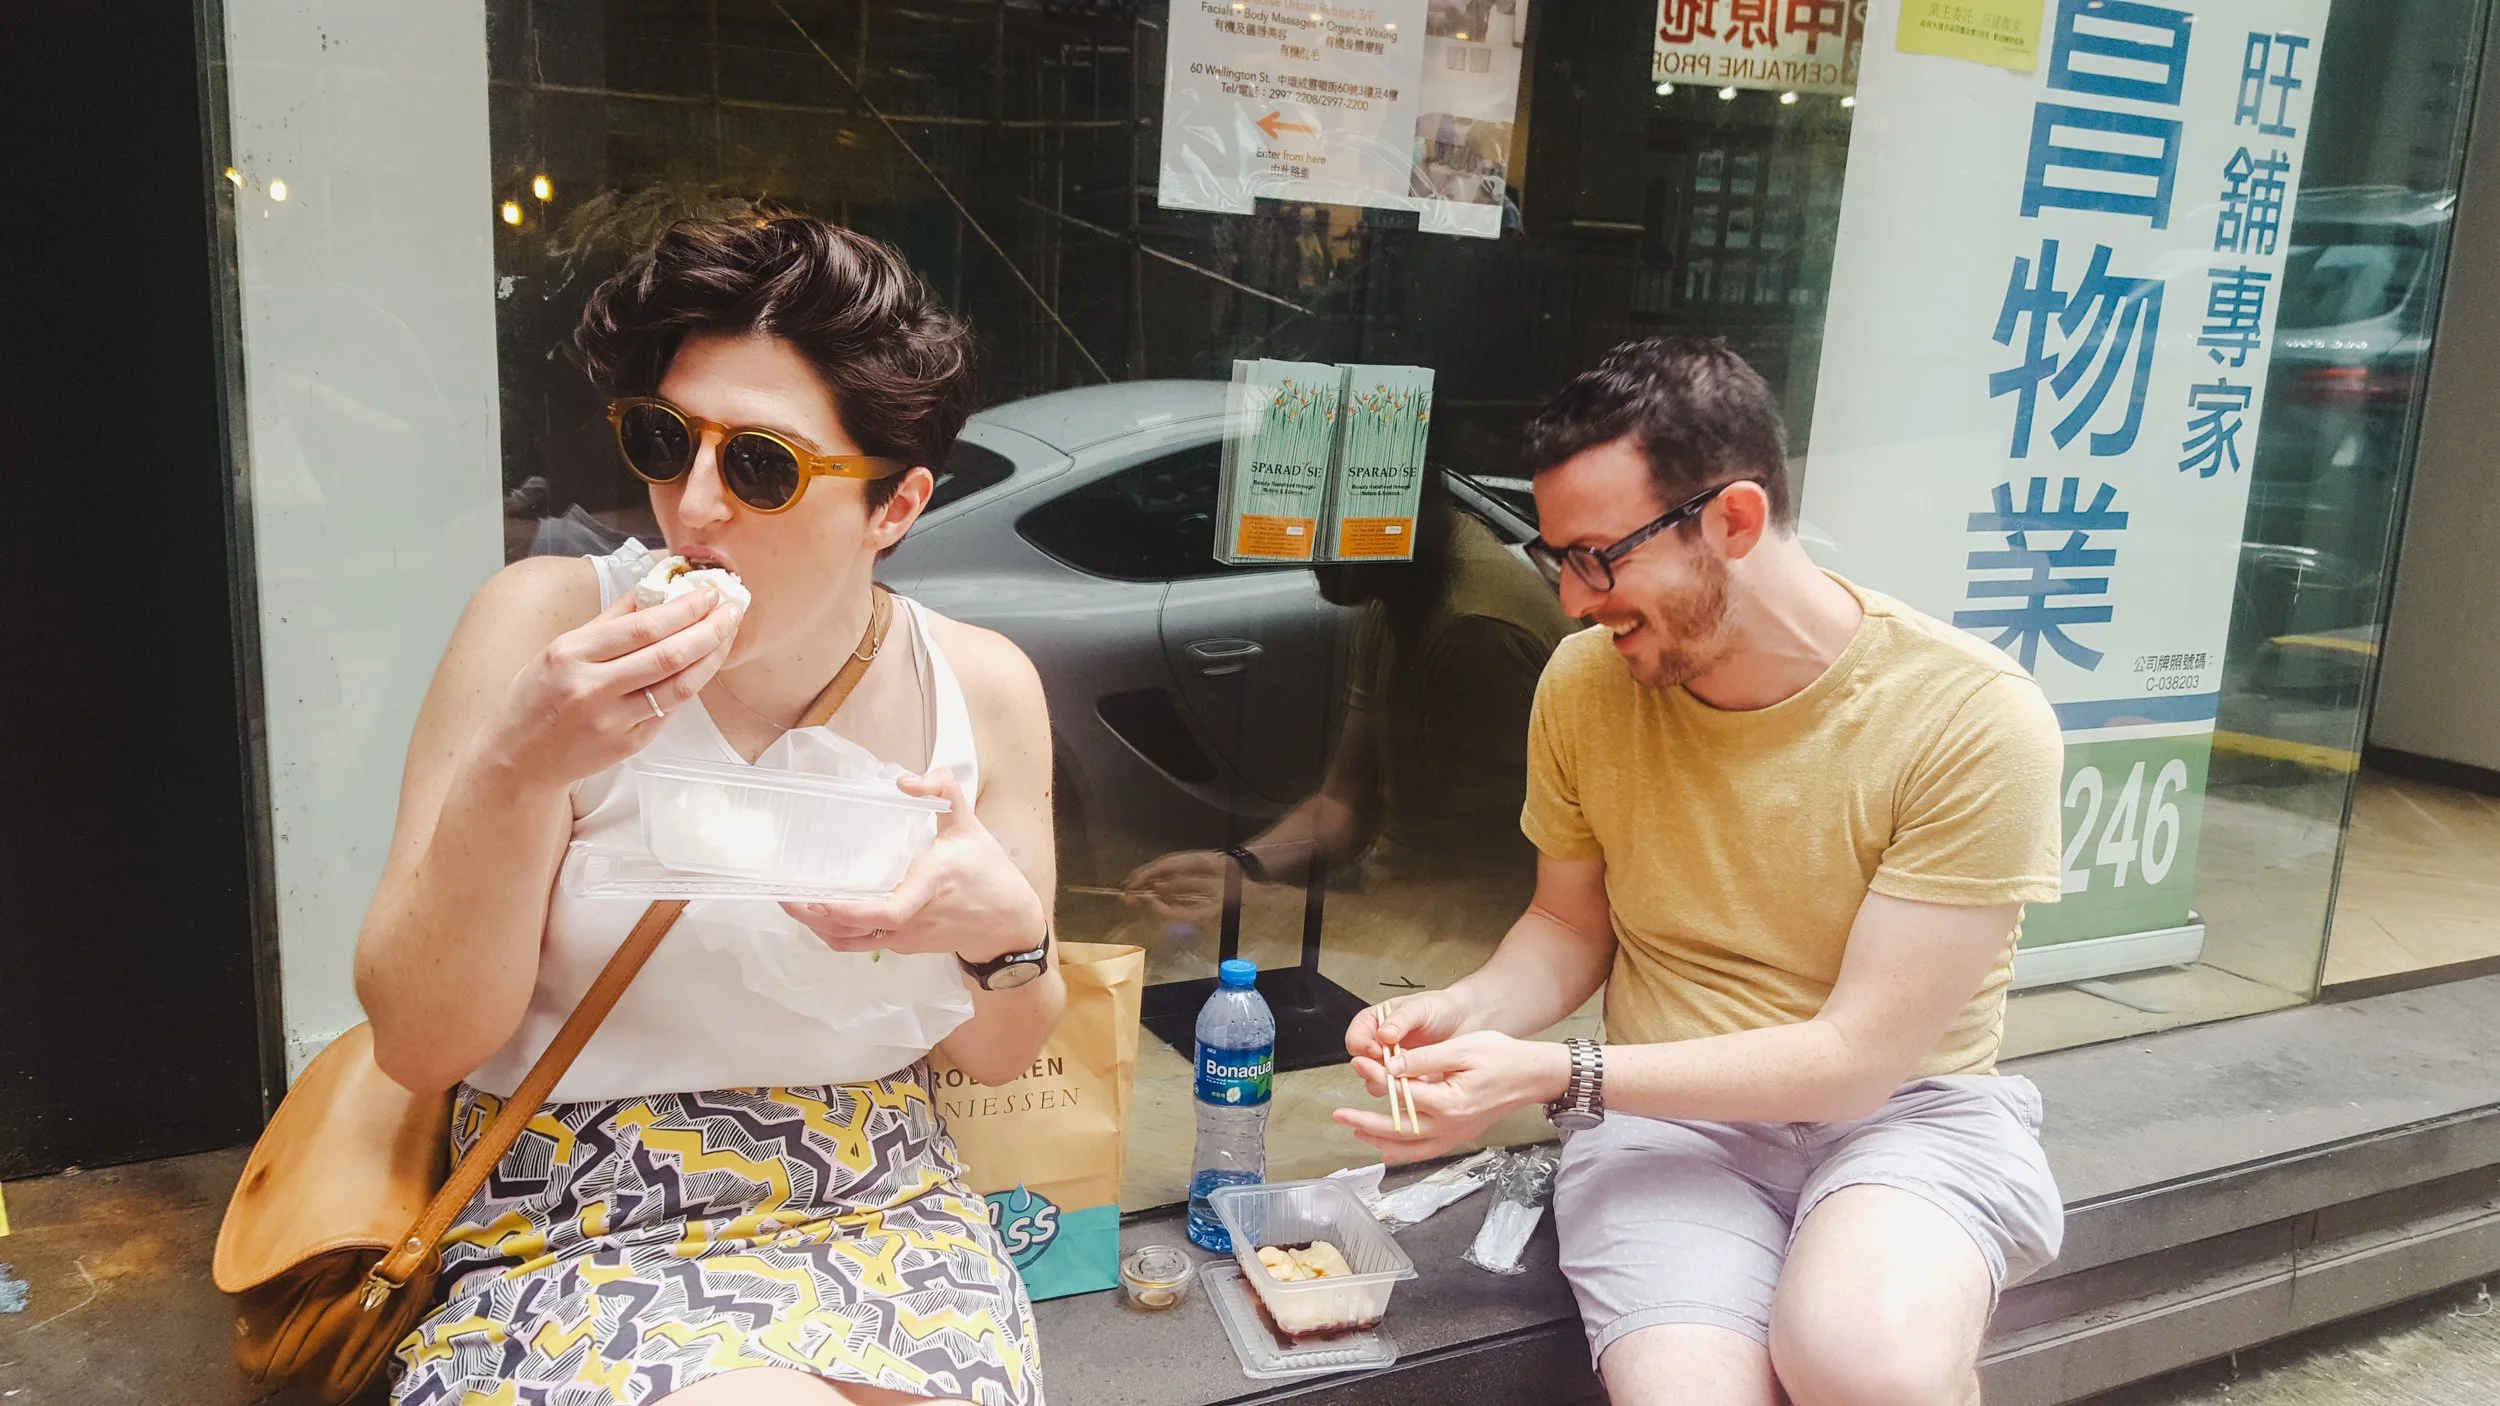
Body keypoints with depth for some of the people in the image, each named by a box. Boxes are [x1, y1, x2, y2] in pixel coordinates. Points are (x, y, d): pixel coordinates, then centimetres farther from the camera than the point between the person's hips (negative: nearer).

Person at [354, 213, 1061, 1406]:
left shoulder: (981, 687, -3)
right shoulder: (549, 622, -10)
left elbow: (997, 1055, 6)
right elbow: (416, 1046, -10)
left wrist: (1010, 932, -16)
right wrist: (518, 773, -25)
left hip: (883, 1211, 3)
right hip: (580, 1230, -2)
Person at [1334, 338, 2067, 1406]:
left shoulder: (1974, 719, -17)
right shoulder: (1582, 684, -5)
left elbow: (1859, 1052, -16)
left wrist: (1553, 1075, -22)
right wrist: (1470, 1012, -11)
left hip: (1901, 1108, -1)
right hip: (1668, 1113, 2)